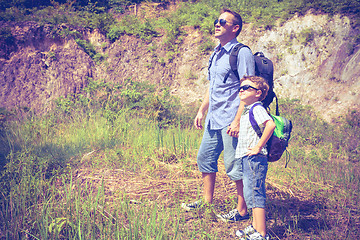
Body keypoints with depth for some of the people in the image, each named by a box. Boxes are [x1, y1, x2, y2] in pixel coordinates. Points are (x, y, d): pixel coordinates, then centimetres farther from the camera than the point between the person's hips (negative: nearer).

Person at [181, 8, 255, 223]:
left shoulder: (242, 53, -12)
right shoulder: (217, 53, 16)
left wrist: (238, 121, -23)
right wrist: (202, 111, 18)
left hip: (230, 121, -9)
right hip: (213, 119, 9)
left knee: (235, 166, -2)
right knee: (205, 158, 15)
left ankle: (242, 211, 10)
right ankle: (207, 201, 30)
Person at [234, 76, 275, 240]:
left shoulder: (257, 108, -14)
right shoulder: (247, 110, 17)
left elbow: (271, 125, -31)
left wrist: (258, 147, -26)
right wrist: (237, 131, 17)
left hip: (254, 158, -11)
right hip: (247, 158, 11)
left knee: (254, 194, -9)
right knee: (250, 193, 18)